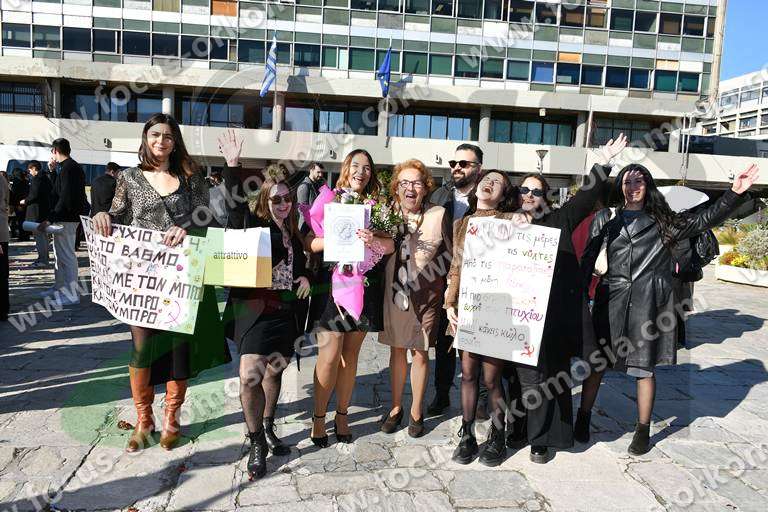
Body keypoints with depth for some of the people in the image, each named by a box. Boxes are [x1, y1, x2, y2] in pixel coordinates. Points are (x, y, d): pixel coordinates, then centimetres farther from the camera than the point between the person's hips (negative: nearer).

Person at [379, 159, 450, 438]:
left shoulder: (437, 214, -8)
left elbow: (447, 255, -2)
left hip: (426, 293, -2)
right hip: (394, 290, 3)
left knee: (420, 352, 6)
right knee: (397, 350, 13)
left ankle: (416, 411, 25)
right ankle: (396, 407, 30)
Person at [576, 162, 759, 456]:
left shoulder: (662, 221, 10)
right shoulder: (606, 219, 7)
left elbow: (704, 220, 9)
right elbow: (588, 258, 5)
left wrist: (735, 193, -1)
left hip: (648, 302, 0)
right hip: (612, 299, 0)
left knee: (645, 367, 5)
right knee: (596, 362, 5)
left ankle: (643, 430, 20)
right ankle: (583, 418, 23)